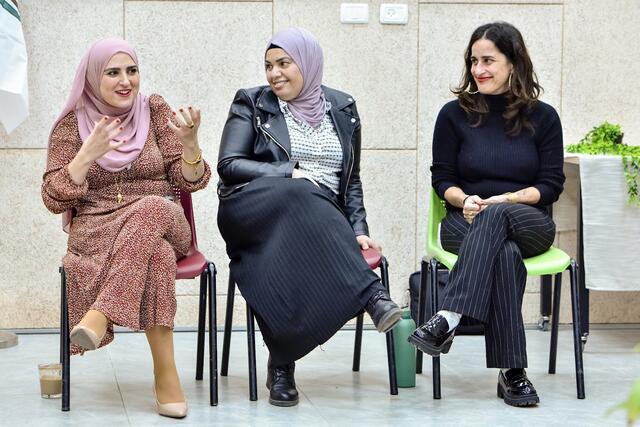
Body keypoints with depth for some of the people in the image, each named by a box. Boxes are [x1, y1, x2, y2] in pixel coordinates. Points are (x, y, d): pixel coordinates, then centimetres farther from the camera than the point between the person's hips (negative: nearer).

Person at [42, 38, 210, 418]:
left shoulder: (155, 111, 9)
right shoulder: (72, 123, 7)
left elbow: (190, 181, 5)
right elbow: (54, 199, 0)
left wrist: (189, 141, -17)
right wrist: (88, 155, -15)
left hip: (163, 220, 1)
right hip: (95, 228, -1)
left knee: (150, 208, -39)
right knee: (156, 254, -37)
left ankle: (99, 317, -45)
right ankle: (165, 372, -40)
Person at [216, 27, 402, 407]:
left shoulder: (342, 108, 18)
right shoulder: (252, 103, 11)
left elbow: (352, 180, 19)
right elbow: (229, 165, -1)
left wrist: (358, 231, 3)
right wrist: (290, 173, -13)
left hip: (320, 221, 3)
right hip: (252, 211, -2)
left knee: (287, 259, -37)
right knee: (300, 197, -40)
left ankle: (282, 365, -34)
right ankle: (372, 295, -48)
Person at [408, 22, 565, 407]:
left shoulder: (543, 117, 6)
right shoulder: (455, 114, 7)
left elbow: (551, 184, 2)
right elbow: (442, 178, 7)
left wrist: (505, 200, -15)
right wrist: (465, 200, -16)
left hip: (529, 224, 0)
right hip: (466, 223, 0)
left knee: (495, 217, -39)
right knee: (505, 253, -37)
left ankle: (448, 319, -52)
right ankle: (511, 370, -44)